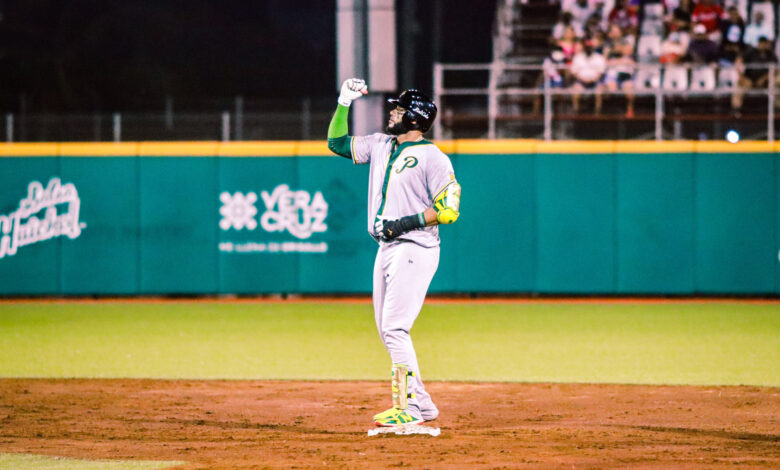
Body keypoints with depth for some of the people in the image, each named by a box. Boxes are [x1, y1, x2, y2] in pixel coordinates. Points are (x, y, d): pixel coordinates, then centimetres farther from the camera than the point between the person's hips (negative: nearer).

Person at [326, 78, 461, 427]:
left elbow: (449, 210, -15)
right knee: (387, 330, 10)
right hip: (386, 250, 9)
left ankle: (407, 408, -14)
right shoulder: (380, 146, 13)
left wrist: (406, 222, -20)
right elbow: (337, 142, 23)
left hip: (415, 250, -9)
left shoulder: (432, 157, -10)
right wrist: (344, 103, 13)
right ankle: (421, 403, 16)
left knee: (394, 327, -16)